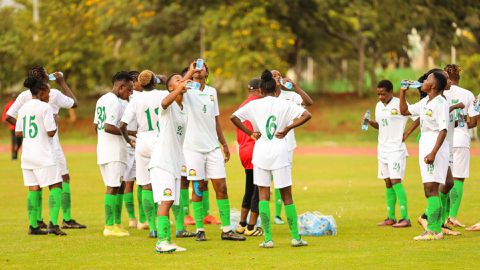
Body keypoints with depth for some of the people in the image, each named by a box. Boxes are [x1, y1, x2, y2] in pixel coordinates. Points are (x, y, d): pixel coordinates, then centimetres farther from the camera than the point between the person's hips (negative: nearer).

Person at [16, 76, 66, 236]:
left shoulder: (23, 108, 11)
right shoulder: (45, 107, -10)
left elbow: (18, 133, 14)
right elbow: (51, 132, -14)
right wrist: (55, 122, 4)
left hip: (27, 155, 7)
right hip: (43, 156, -7)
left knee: (33, 189, 10)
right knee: (56, 186, -3)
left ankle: (33, 226, 9)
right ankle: (53, 224, -15)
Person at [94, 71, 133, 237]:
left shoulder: (102, 100, 15)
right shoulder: (116, 103, -15)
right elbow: (109, 127, -24)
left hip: (102, 149, 10)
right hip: (115, 151, -10)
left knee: (115, 187, 14)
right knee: (113, 188, -7)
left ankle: (117, 224, 16)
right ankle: (110, 226, -7)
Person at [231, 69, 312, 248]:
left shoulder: (254, 105, 3)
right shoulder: (285, 104, 1)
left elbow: (233, 117, -3)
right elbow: (307, 115, -9)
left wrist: (250, 133, 2)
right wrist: (288, 128, -4)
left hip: (260, 151, 0)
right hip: (280, 151, 0)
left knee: (263, 194, 5)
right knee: (286, 195, 6)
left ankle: (268, 238, -2)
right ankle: (296, 237, 8)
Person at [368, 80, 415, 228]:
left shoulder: (400, 104, -12)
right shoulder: (379, 106, 11)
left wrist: (407, 134, -12)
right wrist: (370, 122, 2)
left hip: (396, 148, -8)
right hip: (383, 149, 8)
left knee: (395, 181, -14)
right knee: (388, 183, 9)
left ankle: (405, 218, -15)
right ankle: (391, 218, 14)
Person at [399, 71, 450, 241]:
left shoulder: (440, 103, -13)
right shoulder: (425, 102, 15)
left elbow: (443, 130, -19)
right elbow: (405, 111, 28)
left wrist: (433, 153, -25)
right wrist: (403, 92, 17)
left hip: (435, 144, -10)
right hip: (425, 143, 10)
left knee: (431, 188, -13)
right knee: (429, 190, 11)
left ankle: (434, 230, -15)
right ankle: (436, 228, 16)